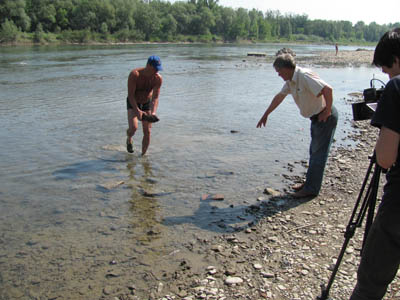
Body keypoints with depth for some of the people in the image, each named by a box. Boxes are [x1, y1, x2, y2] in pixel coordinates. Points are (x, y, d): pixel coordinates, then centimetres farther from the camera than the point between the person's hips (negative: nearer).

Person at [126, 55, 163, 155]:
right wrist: (137, 111, -36)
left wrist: (153, 113, -34)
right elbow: (130, 95, -28)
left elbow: (155, 98, -19)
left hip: (147, 103, 3)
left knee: (147, 132, -1)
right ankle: (129, 139, 14)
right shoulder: (135, 74, -28)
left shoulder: (158, 79, -20)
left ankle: (143, 155, 17)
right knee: (133, 128, -22)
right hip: (133, 103, -3)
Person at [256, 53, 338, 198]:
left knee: (319, 153, -3)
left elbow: (327, 89, -33)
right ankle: (310, 183, 29)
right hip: (316, 118, 10)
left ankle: (311, 189, 3)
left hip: (326, 117, -10)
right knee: (314, 152, 17)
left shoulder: (304, 76, -24)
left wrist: (327, 111, -23)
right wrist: (265, 115, 23)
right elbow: (279, 97, 19)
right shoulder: (291, 80, 6)